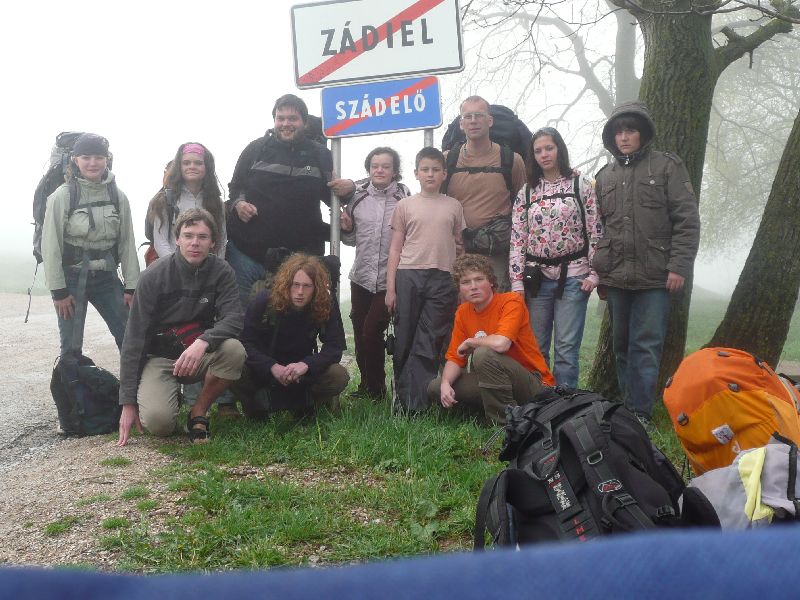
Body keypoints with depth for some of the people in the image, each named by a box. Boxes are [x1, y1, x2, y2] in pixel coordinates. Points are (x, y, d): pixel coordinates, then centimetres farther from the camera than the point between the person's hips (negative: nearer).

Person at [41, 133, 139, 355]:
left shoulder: (118, 196, 2)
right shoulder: (62, 196, -8)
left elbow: (127, 243, 5)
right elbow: (50, 245, -7)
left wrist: (131, 286, 1)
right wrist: (58, 290, -9)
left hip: (106, 278, 3)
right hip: (72, 278, -3)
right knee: (72, 347, 1)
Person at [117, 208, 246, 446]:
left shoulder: (221, 271, -8)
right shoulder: (154, 276, -14)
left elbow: (233, 319, -18)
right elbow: (135, 338, -12)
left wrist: (203, 342, -41)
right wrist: (128, 402, -14)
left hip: (200, 355, 2)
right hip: (159, 357, -2)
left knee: (234, 350, -30)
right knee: (158, 421, -27)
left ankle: (198, 412, -6)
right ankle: (171, 392, 12)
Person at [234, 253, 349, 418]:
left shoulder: (327, 306, -15)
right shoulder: (263, 301, -17)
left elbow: (335, 347, -17)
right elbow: (246, 342, -18)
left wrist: (306, 365, -35)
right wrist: (272, 367, -35)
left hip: (301, 374, 1)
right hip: (264, 371, 0)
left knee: (339, 376, -25)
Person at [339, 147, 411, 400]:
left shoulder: (404, 198, -4)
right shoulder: (357, 196, 6)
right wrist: (346, 229, -4)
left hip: (390, 279, -4)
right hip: (361, 277, 4)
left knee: (372, 332, -6)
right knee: (360, 332, 10)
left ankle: (375, 388, 14)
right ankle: (366, 384, 27)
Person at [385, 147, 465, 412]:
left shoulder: (454, 206, 11)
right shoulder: (405, 205, 8)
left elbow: (459, 246, 16)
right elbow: (395, 249, 7)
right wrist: (390, 288, 0)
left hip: (442, 279, 0)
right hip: (408, 276, 0)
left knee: (429, 343, -2)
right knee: (405, 340, 3)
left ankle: (418, 404, 0)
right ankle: (403, 396, 13)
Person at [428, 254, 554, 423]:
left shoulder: (511, 301, -16)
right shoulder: (463, 312, 4)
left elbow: (500, 344, -34)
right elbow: (454, 358, 6)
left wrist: (469, 343, -15)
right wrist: (445, 384, -15)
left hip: (536, 386, -7)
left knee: (484, 354, -32)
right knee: (435, 388, -4)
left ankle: (504, 421, -19)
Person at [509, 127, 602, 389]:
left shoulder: (582, 187, 3)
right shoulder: (526, 192, 9)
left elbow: (595, 233, 0)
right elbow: (517, 240, 5)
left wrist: (593, 274, -7)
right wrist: (517, 282, -1)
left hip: (572, 277, -2)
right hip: (536, 278, 3)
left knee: (566, 348, -2)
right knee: (535, 348, 6)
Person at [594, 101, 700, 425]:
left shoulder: (667, 166, 2)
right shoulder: (605, 176, 15)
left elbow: (686, 220, -3)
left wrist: (679, 266, -11)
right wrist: (598, 270, 10)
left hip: (655, 277, -4)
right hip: (616, 277, 5)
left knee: (646, 347, -6)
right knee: (622, 346, 10)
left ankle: (639, 413, -2)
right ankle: (627, 408, 20)